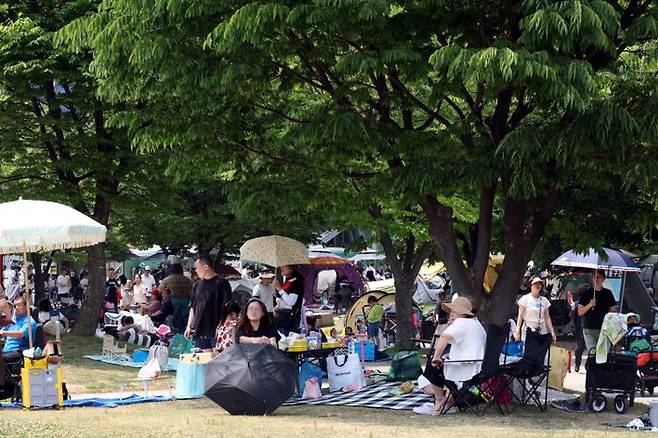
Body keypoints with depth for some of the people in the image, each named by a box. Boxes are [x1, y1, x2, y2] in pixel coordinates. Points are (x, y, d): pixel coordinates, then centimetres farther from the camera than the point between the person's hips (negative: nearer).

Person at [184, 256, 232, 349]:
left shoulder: (221, 283, -4)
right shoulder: (198, 285, 16)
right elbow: (193, 307, 20)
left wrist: (222, 326, -14)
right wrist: (189, 326, 13)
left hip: (216, 331, -6)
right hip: (199, 331, 6)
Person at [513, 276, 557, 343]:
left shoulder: (544, 300, 10)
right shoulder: (525, 299, 1)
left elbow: (547, 318, 12)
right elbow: (520, 316, -1)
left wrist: (552, 331, 6)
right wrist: (517, 330, -11)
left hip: (541, 331, 3)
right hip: (528, 330, -3)